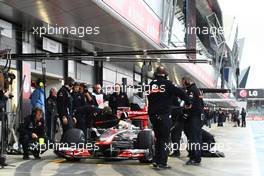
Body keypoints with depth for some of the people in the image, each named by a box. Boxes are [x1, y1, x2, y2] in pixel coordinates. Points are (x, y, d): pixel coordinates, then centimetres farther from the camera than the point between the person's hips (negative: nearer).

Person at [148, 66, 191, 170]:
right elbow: (179, 92, -8)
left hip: (152, 114, 6)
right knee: (165, 139, -2)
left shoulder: (151, 84, 12)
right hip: (164, 115, -6)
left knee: (158, 138, 17)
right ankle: (162, 163, -5)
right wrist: (187, 102, 4)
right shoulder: (166, 83, -5)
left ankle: (156, 160, 18)